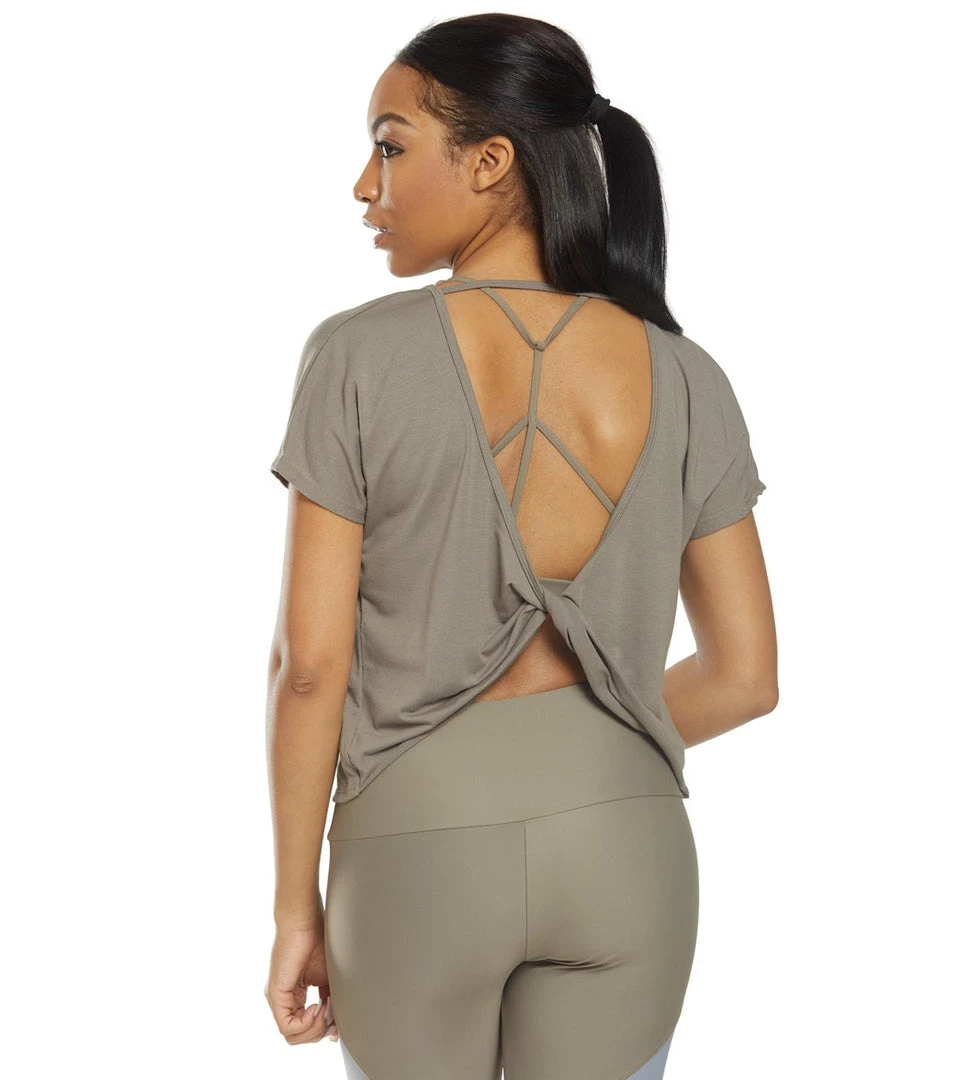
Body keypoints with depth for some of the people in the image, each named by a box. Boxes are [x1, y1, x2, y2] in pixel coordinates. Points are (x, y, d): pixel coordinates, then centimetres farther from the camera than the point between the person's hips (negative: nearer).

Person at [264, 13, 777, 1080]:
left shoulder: (358, 359, -12)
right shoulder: (684, 380, -4)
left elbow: (310, 660, -12)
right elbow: (744, 676, -1)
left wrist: (296, 901, 0)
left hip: (420, 838, -2)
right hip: (623, 842, 2)